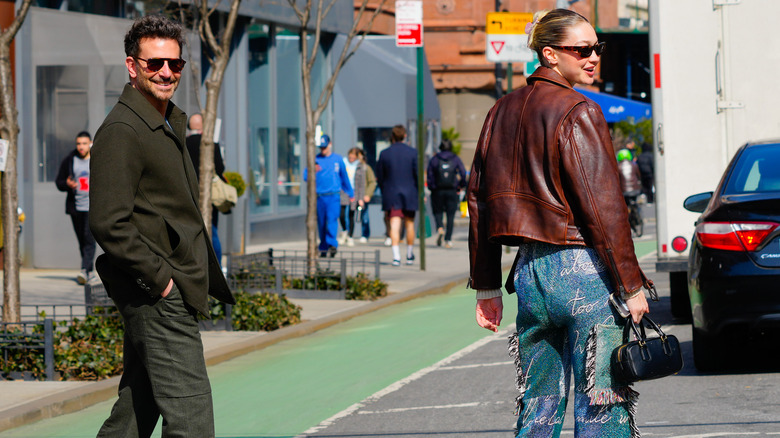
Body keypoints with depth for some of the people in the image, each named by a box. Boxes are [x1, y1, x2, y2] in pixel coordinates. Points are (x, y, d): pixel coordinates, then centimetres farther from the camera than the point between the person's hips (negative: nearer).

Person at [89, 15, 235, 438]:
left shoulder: (170, 123, 17)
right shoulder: (120, 131, -14)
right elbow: (108, 224, -21)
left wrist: (202, 275, 17)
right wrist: (161, 279, -18)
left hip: (174, 288, 10)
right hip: (156, 294, -10)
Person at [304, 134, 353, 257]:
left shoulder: (338, 159, 11)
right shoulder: (315, 159, 7)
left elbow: (344, 177, 22)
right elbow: (306, 177, -2)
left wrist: (350, 193, 31)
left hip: (334, 196, -1)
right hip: (319, 196, 1)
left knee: (332, 219, -18)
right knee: (321, 223, 4)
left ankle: (332, 244, -26)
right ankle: (323, 248, 12)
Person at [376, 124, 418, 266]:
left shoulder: (384, 154, -1)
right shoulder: (412, 153, -5)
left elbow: (380, 177, 3)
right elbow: (418, 174, -6)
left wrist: (385, 192, 17)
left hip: (391, 195, 0)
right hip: (409, 194, 0)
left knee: (394, 225, -4)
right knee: (409, 224, 14)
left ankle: (396, 256, -17)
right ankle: (410, 255, 23)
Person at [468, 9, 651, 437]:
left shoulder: (502, 112, 12)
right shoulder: (577, 113, -10)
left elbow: (478, 200, 15)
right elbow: (603, 207, -14)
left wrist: (486, 288, 19)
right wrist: (631, 286, -10)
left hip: (529, 270, 7)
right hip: (582, 270, -7)